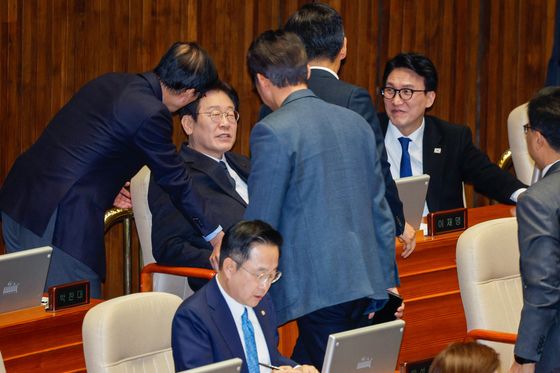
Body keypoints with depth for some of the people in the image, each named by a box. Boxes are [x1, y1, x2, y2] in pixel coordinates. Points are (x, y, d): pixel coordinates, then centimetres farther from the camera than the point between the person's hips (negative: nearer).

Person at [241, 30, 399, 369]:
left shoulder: (272, 132, -9)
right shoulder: (356, 122, 13)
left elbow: (261, 223, -8)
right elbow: (380, 209, 16)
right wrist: (388, 280, 22)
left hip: (320, 289, -7)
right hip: (368, 284, 7)